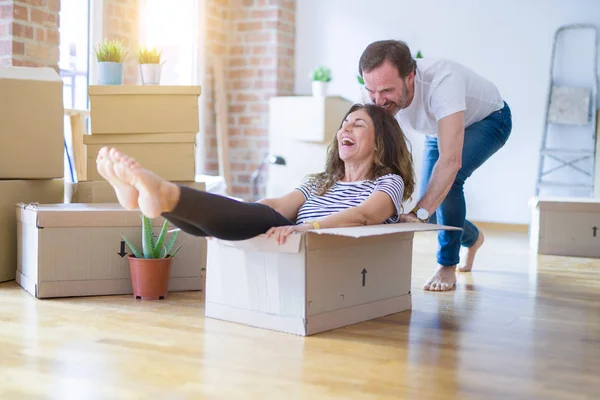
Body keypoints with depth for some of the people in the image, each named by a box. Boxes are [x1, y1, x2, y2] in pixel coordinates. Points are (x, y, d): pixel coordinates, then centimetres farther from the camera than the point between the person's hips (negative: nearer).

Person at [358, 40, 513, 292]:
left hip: (488, 120, -5)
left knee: (449, 178, -32)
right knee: (431, 206, 2)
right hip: (441, 128, 6)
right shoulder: (378, 98, -28)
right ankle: (473, 238, 36)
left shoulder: (441, 80, -45)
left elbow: (450, 161, -51)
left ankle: (447, 266, -13)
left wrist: (419, 213, -58)